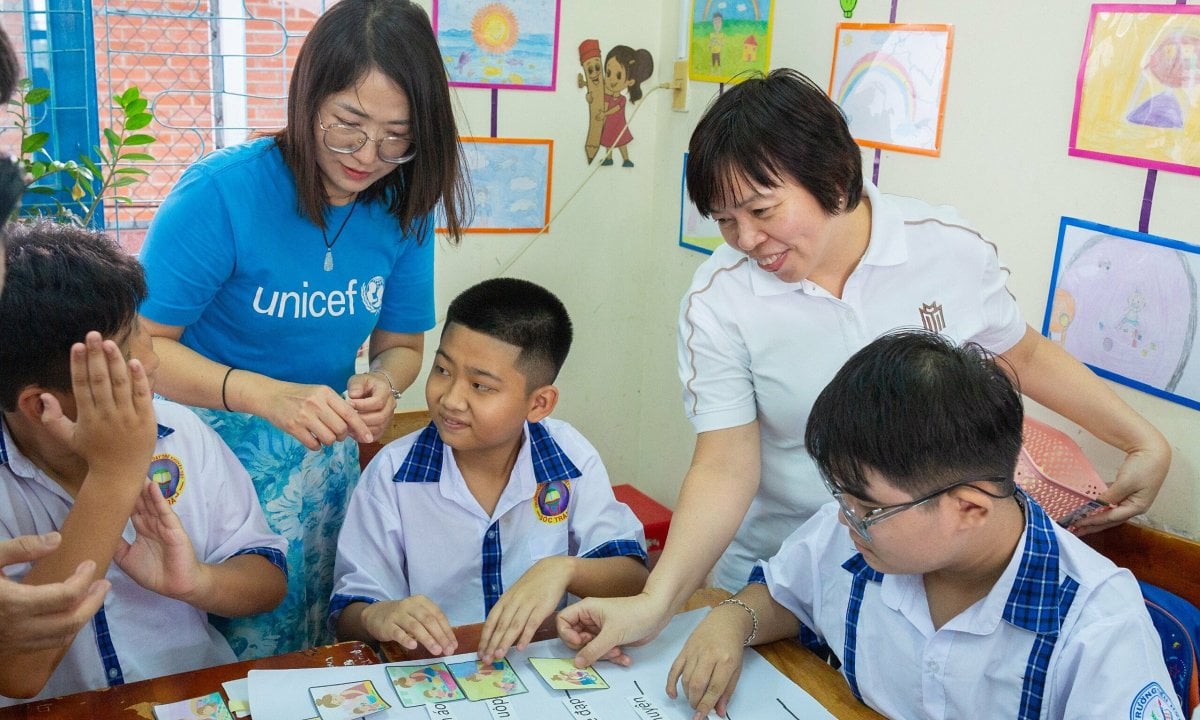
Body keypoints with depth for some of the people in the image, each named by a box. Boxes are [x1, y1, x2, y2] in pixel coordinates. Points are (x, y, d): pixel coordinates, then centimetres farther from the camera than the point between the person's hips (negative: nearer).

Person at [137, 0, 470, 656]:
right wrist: (269, 396, -32)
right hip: (210, 444, -4)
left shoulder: (402, 207, -5)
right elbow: (141, 345, -19)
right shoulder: (221, 191, -20)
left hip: (324, 452, 5)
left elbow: (402, 344, 6)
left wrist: (382, 384, -17)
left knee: (319, 640, 13)